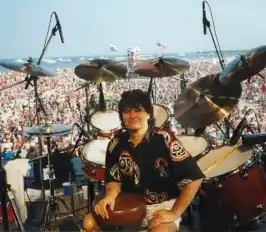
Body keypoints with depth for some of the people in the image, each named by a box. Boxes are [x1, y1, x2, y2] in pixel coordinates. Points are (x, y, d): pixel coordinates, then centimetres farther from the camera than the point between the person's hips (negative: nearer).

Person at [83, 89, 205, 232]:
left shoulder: (164, 140, -20)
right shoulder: (116, 144, -5)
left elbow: (194, 178, -19)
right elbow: (114, 178, 5)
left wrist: (174, 213, -18)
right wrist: (110, 196, -18)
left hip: (163, 205, -5)